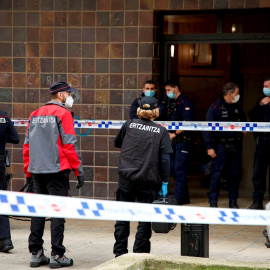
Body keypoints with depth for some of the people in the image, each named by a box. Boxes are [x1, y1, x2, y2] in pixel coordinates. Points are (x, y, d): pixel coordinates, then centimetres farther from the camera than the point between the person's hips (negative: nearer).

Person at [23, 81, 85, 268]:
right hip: (57, 170, -6)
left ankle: (36, 253, 10)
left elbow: (27, 145, 13)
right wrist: (79, 170, -7)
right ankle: (57, 255, -5)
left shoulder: (35, 115, 14)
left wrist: (28, 172, 17)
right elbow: (69, 144, -11)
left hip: (37, 171, 6)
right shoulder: (63, 114, -6)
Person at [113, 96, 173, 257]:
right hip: (148, 180, -1)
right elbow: (165, 159, -6)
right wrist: (165, 182, -2)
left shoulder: (129, 125, 1)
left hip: (126, 177, 1)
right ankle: (140, 254, 8)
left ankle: (120, 252, 13)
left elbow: (117, 143, 17)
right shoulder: (161, 132, -2)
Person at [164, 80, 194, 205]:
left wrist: (175, 134, -15)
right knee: (174, 168, 9)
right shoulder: (171, 103, 19)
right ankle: (184, 197, 17)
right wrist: (168, 133, 4)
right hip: (172, 141, 9)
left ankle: (178, 198, -9)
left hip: (182, 140, -9)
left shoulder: (185, 102, -8)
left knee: (179, 169, -10)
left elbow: (187, 122, -17)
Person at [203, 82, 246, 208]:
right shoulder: (216, 107, -6)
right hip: (220, 145, -5)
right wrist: (209, 147, -12)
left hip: (235, 146, 5)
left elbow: (243, 120, 30)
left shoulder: (238, 107, 11)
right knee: (216, 173, -4)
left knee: (235, 174, 7)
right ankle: (213, 202, 3)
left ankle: (233, 201, 15)